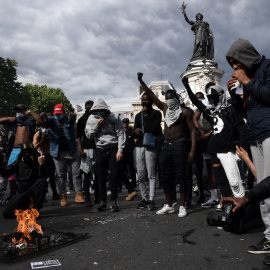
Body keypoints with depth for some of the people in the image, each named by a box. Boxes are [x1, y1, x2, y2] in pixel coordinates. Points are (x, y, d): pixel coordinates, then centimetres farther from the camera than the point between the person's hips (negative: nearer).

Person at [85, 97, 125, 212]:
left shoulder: (114, 118, -2)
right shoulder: (91, 119, 6)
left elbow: (121, 134, -4)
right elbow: (88, 135, 2)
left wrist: (120, 150, -10)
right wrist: (96, 125, -12)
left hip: (114, 149, -2)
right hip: (100, 150, 2)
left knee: (114, 176, -2)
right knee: (101, 177, 5)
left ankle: (114, 202, 7)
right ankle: (103, 202, 14)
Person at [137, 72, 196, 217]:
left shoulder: (184, 112, -3)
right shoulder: (165, 108, 12)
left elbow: (192, 131, -6)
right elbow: (151, 95, 10)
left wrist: (192, 150, -15)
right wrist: (141, 81, 2)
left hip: (179, 145, -6)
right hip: (166, 145, 6)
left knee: (180, 176, -4)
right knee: (165, 176, 8)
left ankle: (182, 207, 4)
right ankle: (168, 205, 18)